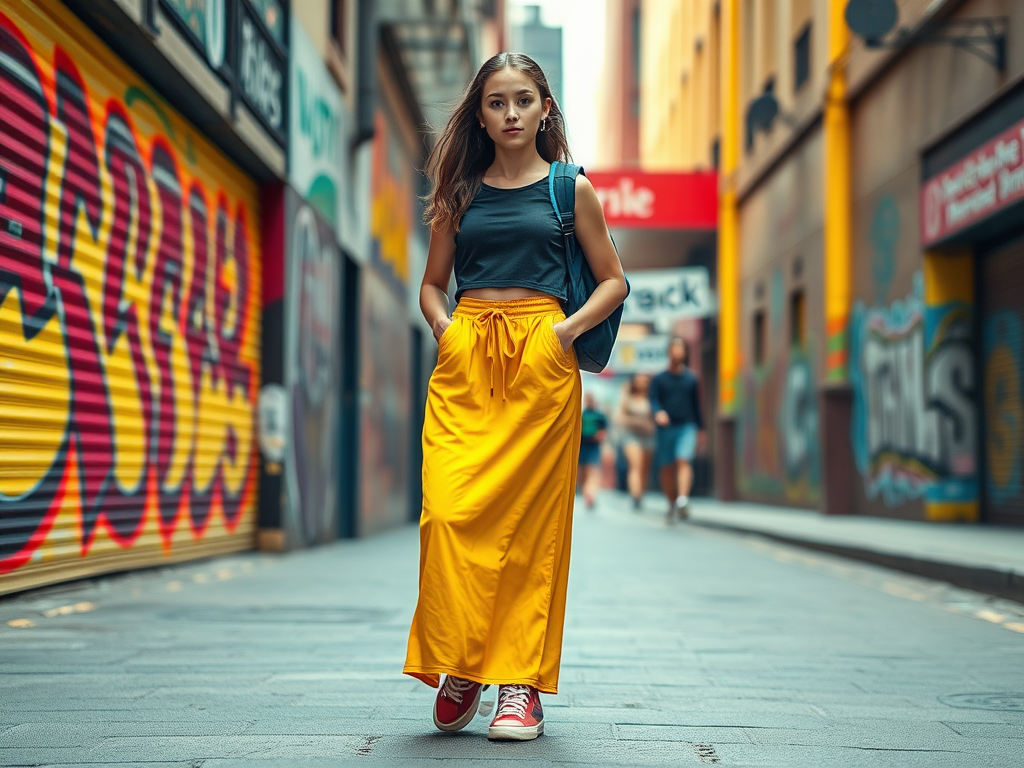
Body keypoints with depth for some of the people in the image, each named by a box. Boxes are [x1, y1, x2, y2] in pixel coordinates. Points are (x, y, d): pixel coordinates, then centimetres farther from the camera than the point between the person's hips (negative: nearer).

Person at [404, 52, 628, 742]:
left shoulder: (570, 188, 9)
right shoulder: (462, 193, 15)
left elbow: (614, 280, 11)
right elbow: (432, 284, 21)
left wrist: (568, 329, -5)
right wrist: (444, 328, 1)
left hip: (540, 364, -2)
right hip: (465, 361, 2)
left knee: (531, 522, -4)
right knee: (449, 510, -12)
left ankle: (522, 683, 3)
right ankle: (459, 666, 3)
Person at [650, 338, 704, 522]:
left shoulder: (691, 378, 11)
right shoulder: (659, 379, 7)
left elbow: (697, 403, 16)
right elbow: (653, 400, -3)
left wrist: (700, 428, 17)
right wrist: (658, 412, -26)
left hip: (687, 426, -1)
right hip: (666, 428, 1)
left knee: (683, 460, -22)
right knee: (666, 468, 3)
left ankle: (683, 499, -37)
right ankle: (672, 505, 19)